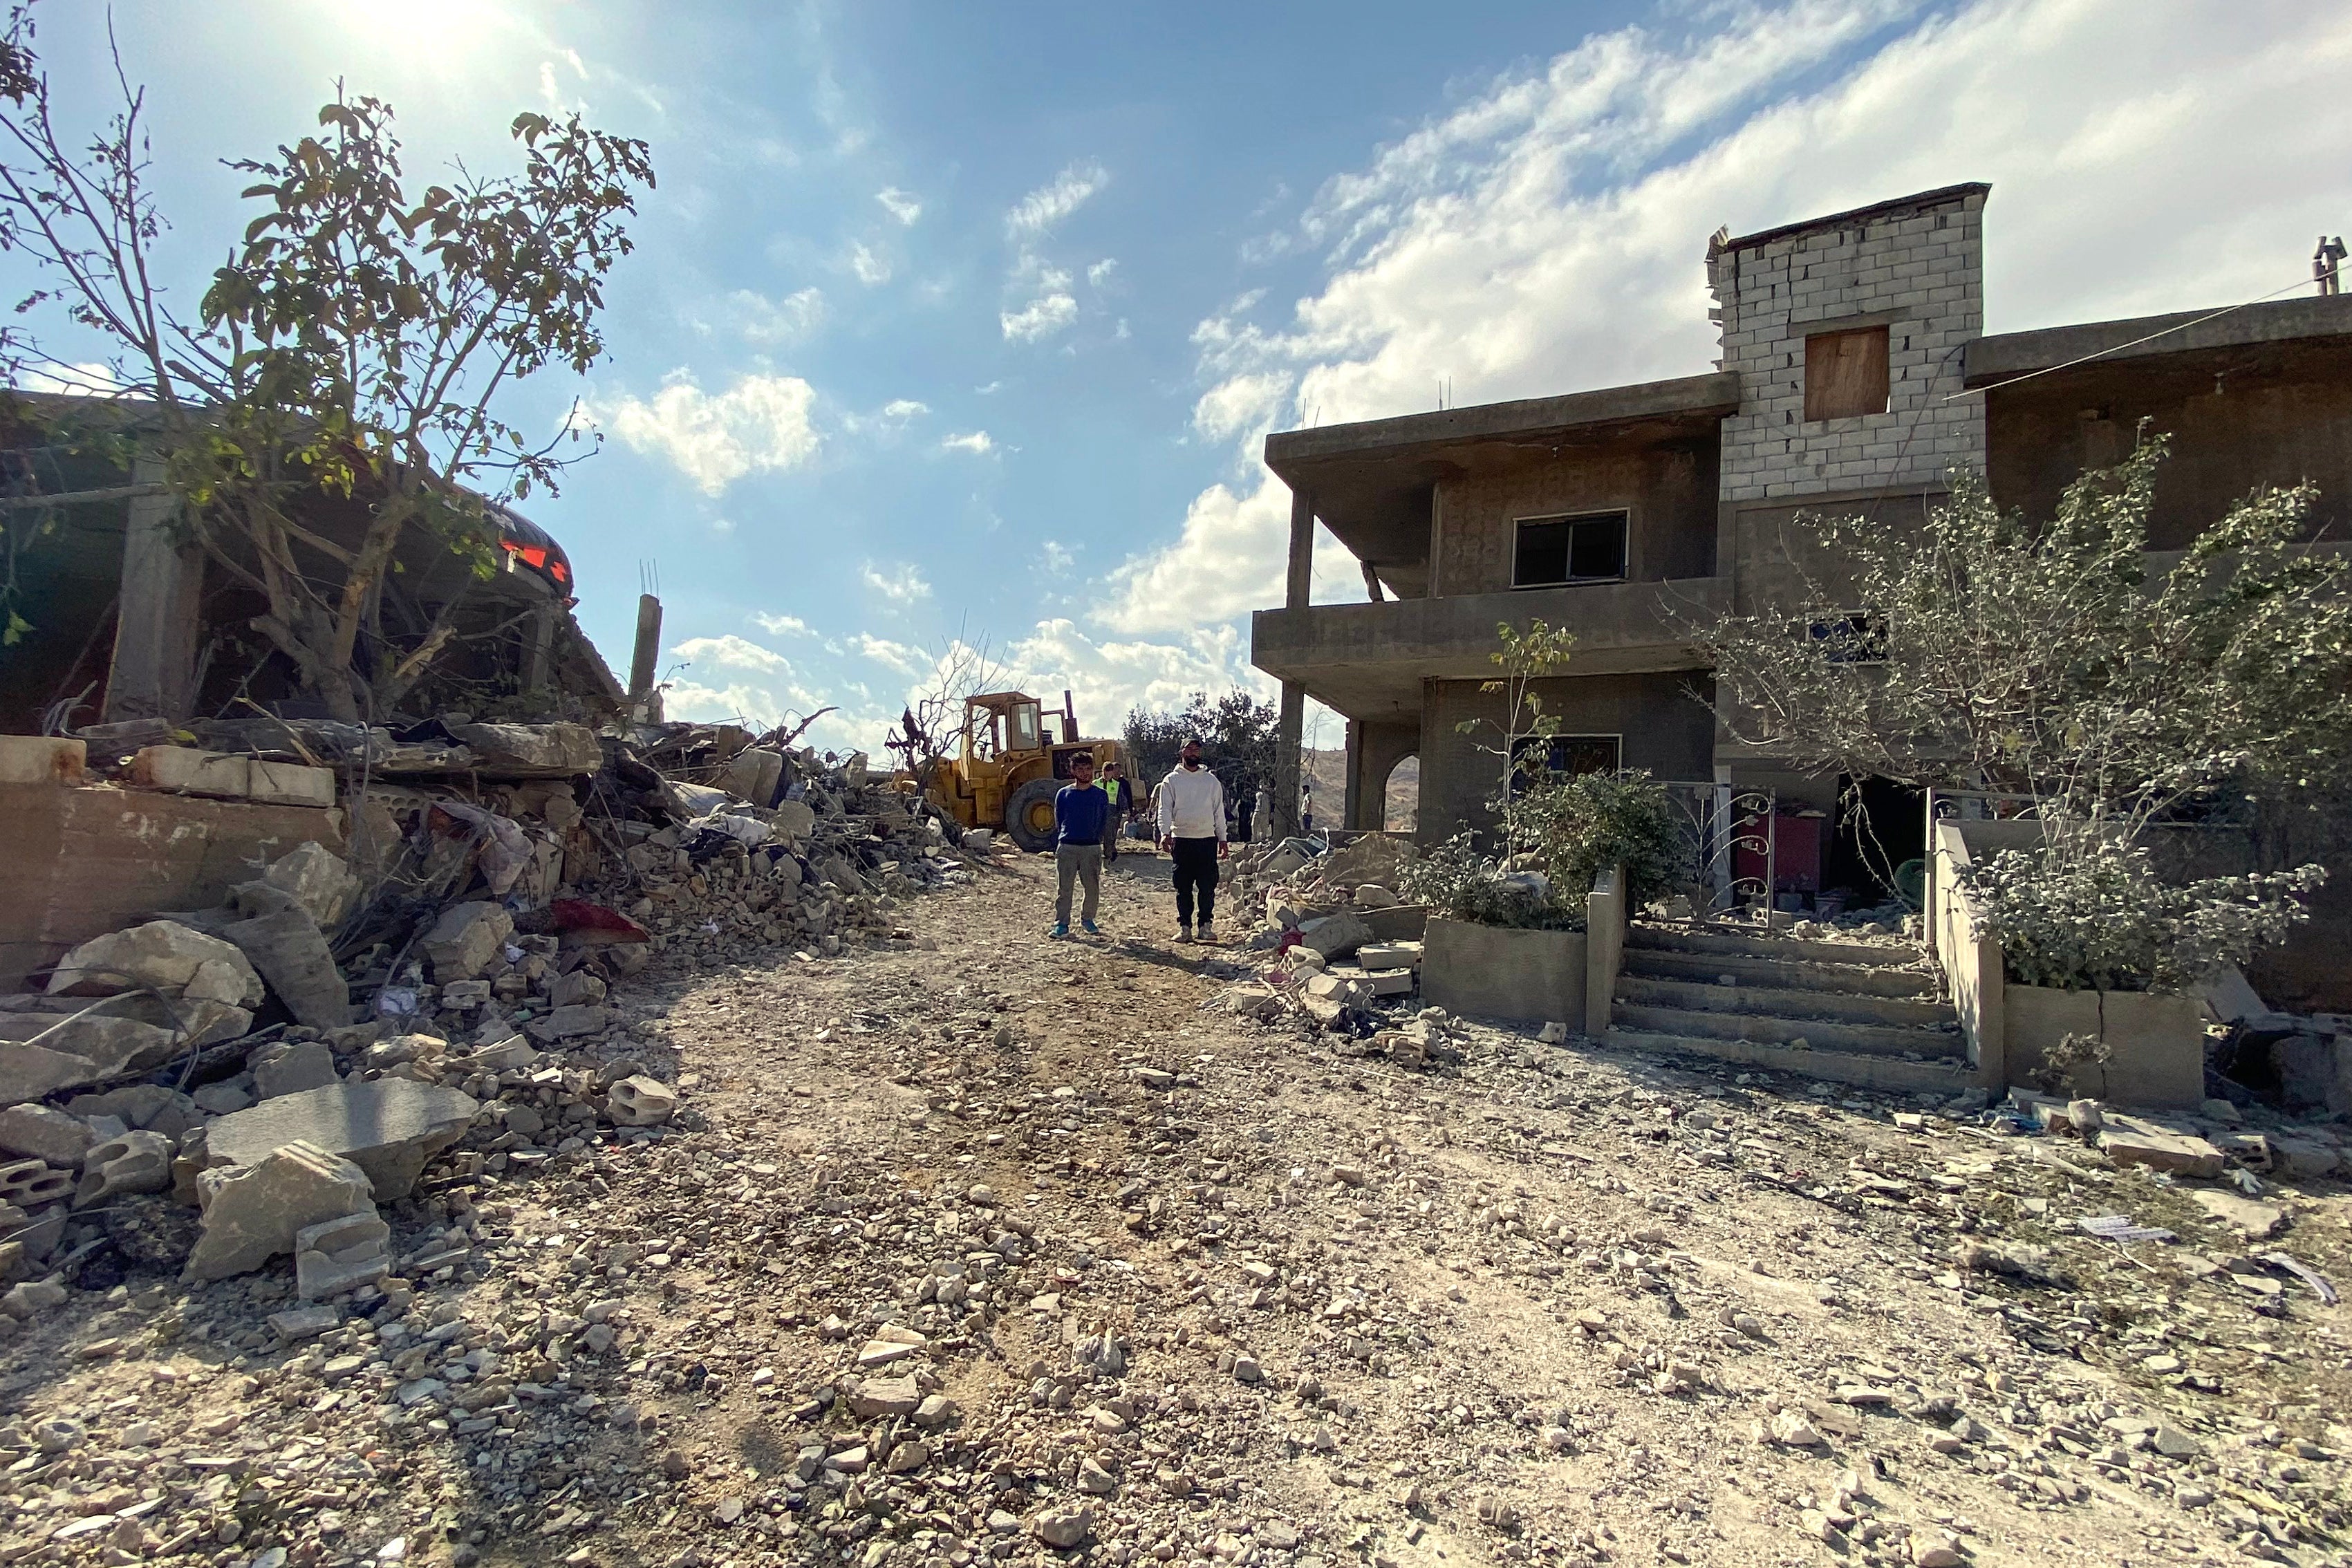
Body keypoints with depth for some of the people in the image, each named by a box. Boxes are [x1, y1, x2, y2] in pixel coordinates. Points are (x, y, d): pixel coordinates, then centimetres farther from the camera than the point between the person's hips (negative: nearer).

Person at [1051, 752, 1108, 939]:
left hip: (1092, 848, 1)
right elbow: (1058, 822, 11)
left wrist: (1094, 837, 5)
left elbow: (1104, 821, 11)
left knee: (1093, 888, 4)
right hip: (1066, 847, 0)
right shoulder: (1063, 794, 6)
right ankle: (1061, 923, 5)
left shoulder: (1100, 795, 6)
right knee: (1064, 887, -1)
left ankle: (1087, 920, 21)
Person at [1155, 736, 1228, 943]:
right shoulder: (1171, 780, 5)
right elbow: (1165, 809, -3)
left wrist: (1222, 839, 8)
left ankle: (1206, 925, 9)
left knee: (1208, 885, 0)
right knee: (1183, 887, 3)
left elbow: (1219, 811, 12)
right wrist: (1165, 833, -19)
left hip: (1207, 839, 1)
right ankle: (1184, 926, 9)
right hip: (1181, 839, -1)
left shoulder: (1211, 780, 11)